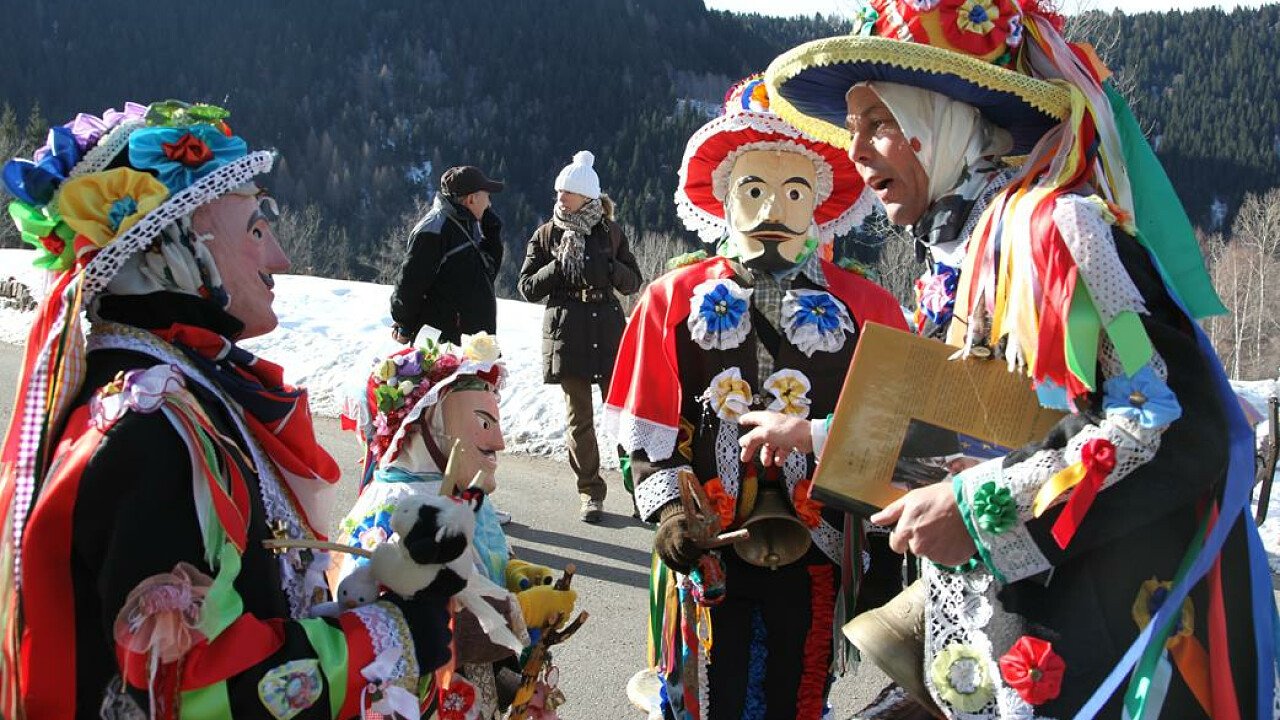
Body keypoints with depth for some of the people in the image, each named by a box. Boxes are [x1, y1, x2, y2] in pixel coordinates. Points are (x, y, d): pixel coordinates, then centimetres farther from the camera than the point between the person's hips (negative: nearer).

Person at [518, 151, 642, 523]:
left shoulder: (610, 231, 6)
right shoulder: (547, 235, 5)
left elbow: (633, 281, 7)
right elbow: (528, 288, 2)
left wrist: (606, 266, -12)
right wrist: (560, 265, -12)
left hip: (608, 331, 0)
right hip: (567, 334, 0)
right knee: (579, 416, 4)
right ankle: (591, 492, 14)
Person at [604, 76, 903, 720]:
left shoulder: (866, 308, 0)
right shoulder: (674, 300, 1)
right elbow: (646, 433, 2)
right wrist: (666, 510, -11)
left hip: (816, 555, 0)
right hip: (705, 550, 0)